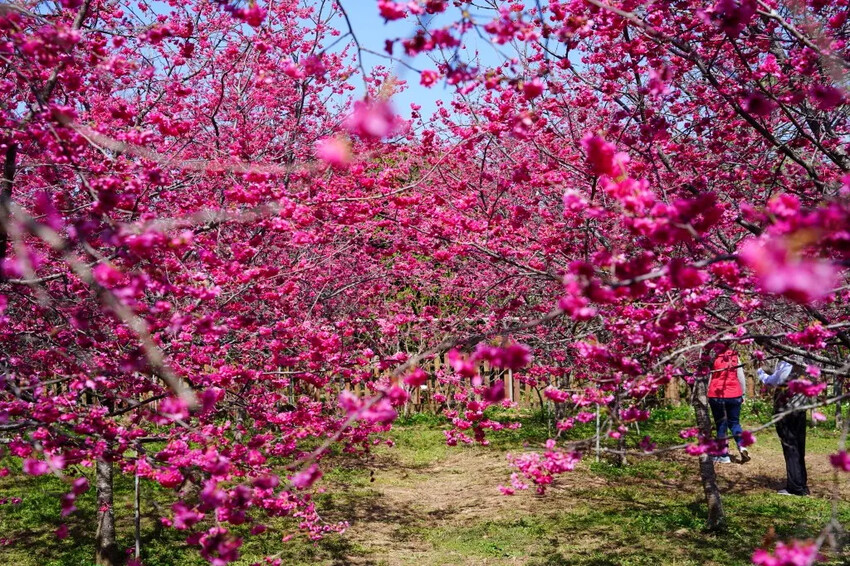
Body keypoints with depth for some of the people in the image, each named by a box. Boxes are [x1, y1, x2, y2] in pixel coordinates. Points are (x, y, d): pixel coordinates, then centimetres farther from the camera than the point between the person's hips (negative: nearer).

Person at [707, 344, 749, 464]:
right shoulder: (735, 357, 4)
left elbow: (707, 379, -4)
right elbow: (741, 377, 6)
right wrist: (742, 394, 15)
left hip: (716, 396, -2)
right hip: (734, 395, 2)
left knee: (721, 425, 7)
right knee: (734, 422, 16)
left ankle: (724, 455, 10)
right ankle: (742, 446, -5)